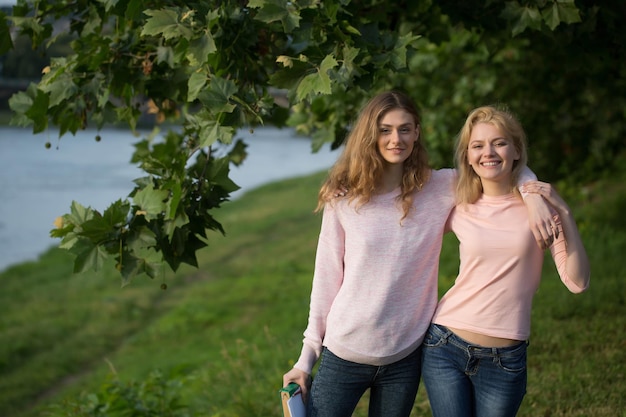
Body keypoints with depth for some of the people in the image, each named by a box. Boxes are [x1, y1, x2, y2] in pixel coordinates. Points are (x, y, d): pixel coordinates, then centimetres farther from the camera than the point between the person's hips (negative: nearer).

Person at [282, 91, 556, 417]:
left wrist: (533, 195, -15)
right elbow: (326, 279, 0)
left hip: (404, 360, 1)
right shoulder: (343, 201, -3)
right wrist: (306, 359, 1)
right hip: (343, 354, -1)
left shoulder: (440, 189, -1)